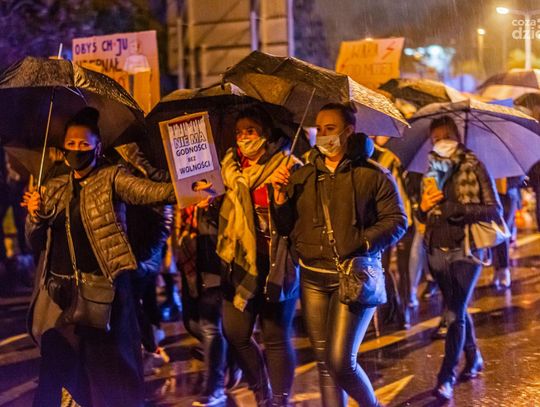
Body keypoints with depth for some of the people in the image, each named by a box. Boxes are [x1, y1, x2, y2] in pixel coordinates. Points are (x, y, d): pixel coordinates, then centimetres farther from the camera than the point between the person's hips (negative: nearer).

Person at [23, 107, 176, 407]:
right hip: (58, 292, 5)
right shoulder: (53, 189, 16)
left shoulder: (112, 178, 2)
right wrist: (35, 215, -7)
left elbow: (147, 192, -16)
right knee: (55, 368, 9)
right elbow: (35, 241, 15)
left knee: (110, 367, -4)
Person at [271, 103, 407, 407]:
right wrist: (280, 196, -6)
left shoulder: (373, 175, -1)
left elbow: (397, 221, -4)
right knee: (324, 363, 9)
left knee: (341, 362, -10)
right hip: (313, 279, 5)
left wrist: (363, 243, -19)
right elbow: (287, 227, 12)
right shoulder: (302, 176, 12)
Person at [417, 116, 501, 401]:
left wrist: (459, 208, -21)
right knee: (458, 310, 15)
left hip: (465, 250, -5)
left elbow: (495, 210, -7)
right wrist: (423, 207, -7)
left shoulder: (473, 167, -4)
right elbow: (423, 216, 17)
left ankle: (446, 378, -9)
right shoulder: (432, 172, 10)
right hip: (437, 251, 5)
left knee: (455, 313, -11)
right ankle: (474, 359, 33)